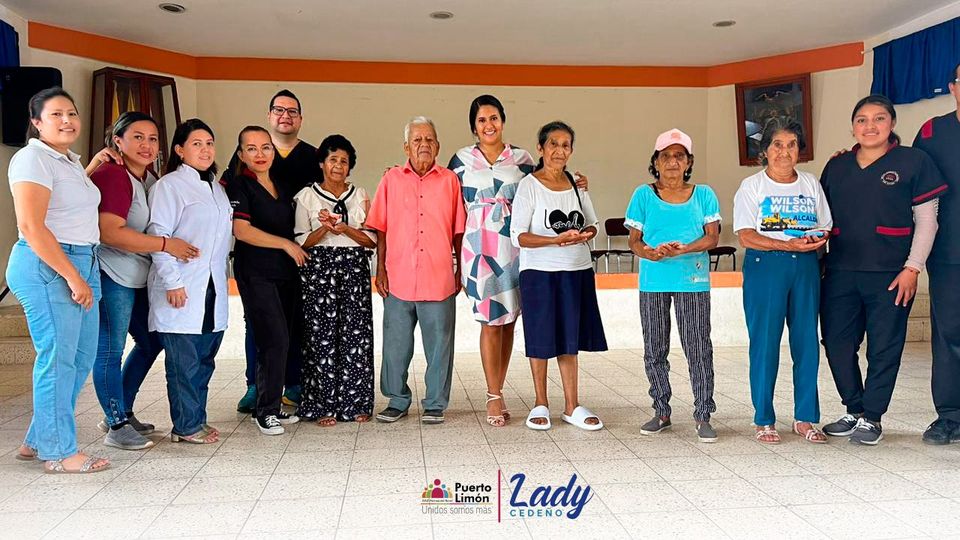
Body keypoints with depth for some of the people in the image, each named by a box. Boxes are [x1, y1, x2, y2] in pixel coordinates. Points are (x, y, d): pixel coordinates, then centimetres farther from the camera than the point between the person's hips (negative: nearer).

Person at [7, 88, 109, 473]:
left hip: (82, 265, 9)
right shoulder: (33, 158, -9)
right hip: (46, 268, -9)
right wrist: (73, 277, -18)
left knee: (81, 358, 10)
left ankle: (37, 442, 23)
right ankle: (59, 452, 7)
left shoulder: (71, 162, 19)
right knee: (57, 358, -4)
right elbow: (31, 227, -17)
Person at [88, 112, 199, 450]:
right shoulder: (112, 175, -15)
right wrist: (166, 244, -20)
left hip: (138, 278, 10)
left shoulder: (149, 179, 13)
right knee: (111, 350, -1)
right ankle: (117, 427, 10)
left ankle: (121, 411, 31)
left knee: (151, 342, 17)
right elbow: (109, 232, -24)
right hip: (112, 276, -10)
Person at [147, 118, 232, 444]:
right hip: (182, 289, -7)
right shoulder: (169, 185, -5)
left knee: (204, 357, 11)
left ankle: (196, 420, 21)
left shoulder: (216, 187, 17)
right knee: (184, 360, -2)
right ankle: (187, 426, 7)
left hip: (213, 287, 7)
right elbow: (158, 235, -11)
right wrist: (172, 281, -15)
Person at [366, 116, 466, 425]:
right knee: (395, 344, 8)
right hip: (398, 280, 1)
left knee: (439, 345, 6)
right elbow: (381, 229, 7)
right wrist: (381, 269, 2)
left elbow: (458, 231, 8)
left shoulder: (450, 181, 6)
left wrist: (461, 271, 6)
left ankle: (435, 404, 19)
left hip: (439, 280, -1)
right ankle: (397, 401, 24)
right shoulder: (391, 179, 7)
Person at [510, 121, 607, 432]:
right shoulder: (529, 185, -6)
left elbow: (591, 224, 17)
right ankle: (540, 405, 20)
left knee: (570, 338, 8)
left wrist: (585, 235, -6)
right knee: (541, 340, 4)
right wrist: (557, 240, -23)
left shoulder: (577, 184, 9)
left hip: (577, 271, 4)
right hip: (540, 272, -4)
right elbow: (518, 236, -11)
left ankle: (572, 406, 17)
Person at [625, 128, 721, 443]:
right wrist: (651, 252, -18)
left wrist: (683, 249, -18)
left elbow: (712, 237, 0)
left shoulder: (703, 195, 7)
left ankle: (703, 416, 7)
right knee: (654, 349, 7)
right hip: (653, 282, 1)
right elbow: (634, 240, 3)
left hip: (692, 281, -1)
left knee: (698, 348, -2)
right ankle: (661, 412, 21)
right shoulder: (644, 195, 6)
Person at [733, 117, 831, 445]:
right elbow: (746, 236, -7)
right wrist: (788, 245, -18)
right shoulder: (752, 186, 3)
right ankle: (764, 421, 6)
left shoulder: (810, 184, 15)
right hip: (765, 267, -4)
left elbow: (825, 228, 14)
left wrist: (817, 241, -10)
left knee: (807, 341, 3)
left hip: (806, 266, 4)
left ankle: (805, 418, 14)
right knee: (764, 342, -4)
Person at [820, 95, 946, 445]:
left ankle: (871, 418, 17)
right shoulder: (836, 166, 11)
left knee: (884, 348, 3)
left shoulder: (913, 161, 0)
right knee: (837, 343, 6)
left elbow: (926, 220, -1)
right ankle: (854, 410, 24)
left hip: (890, 275, -4)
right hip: (840, 273, 4)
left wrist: (912, 268, -8)